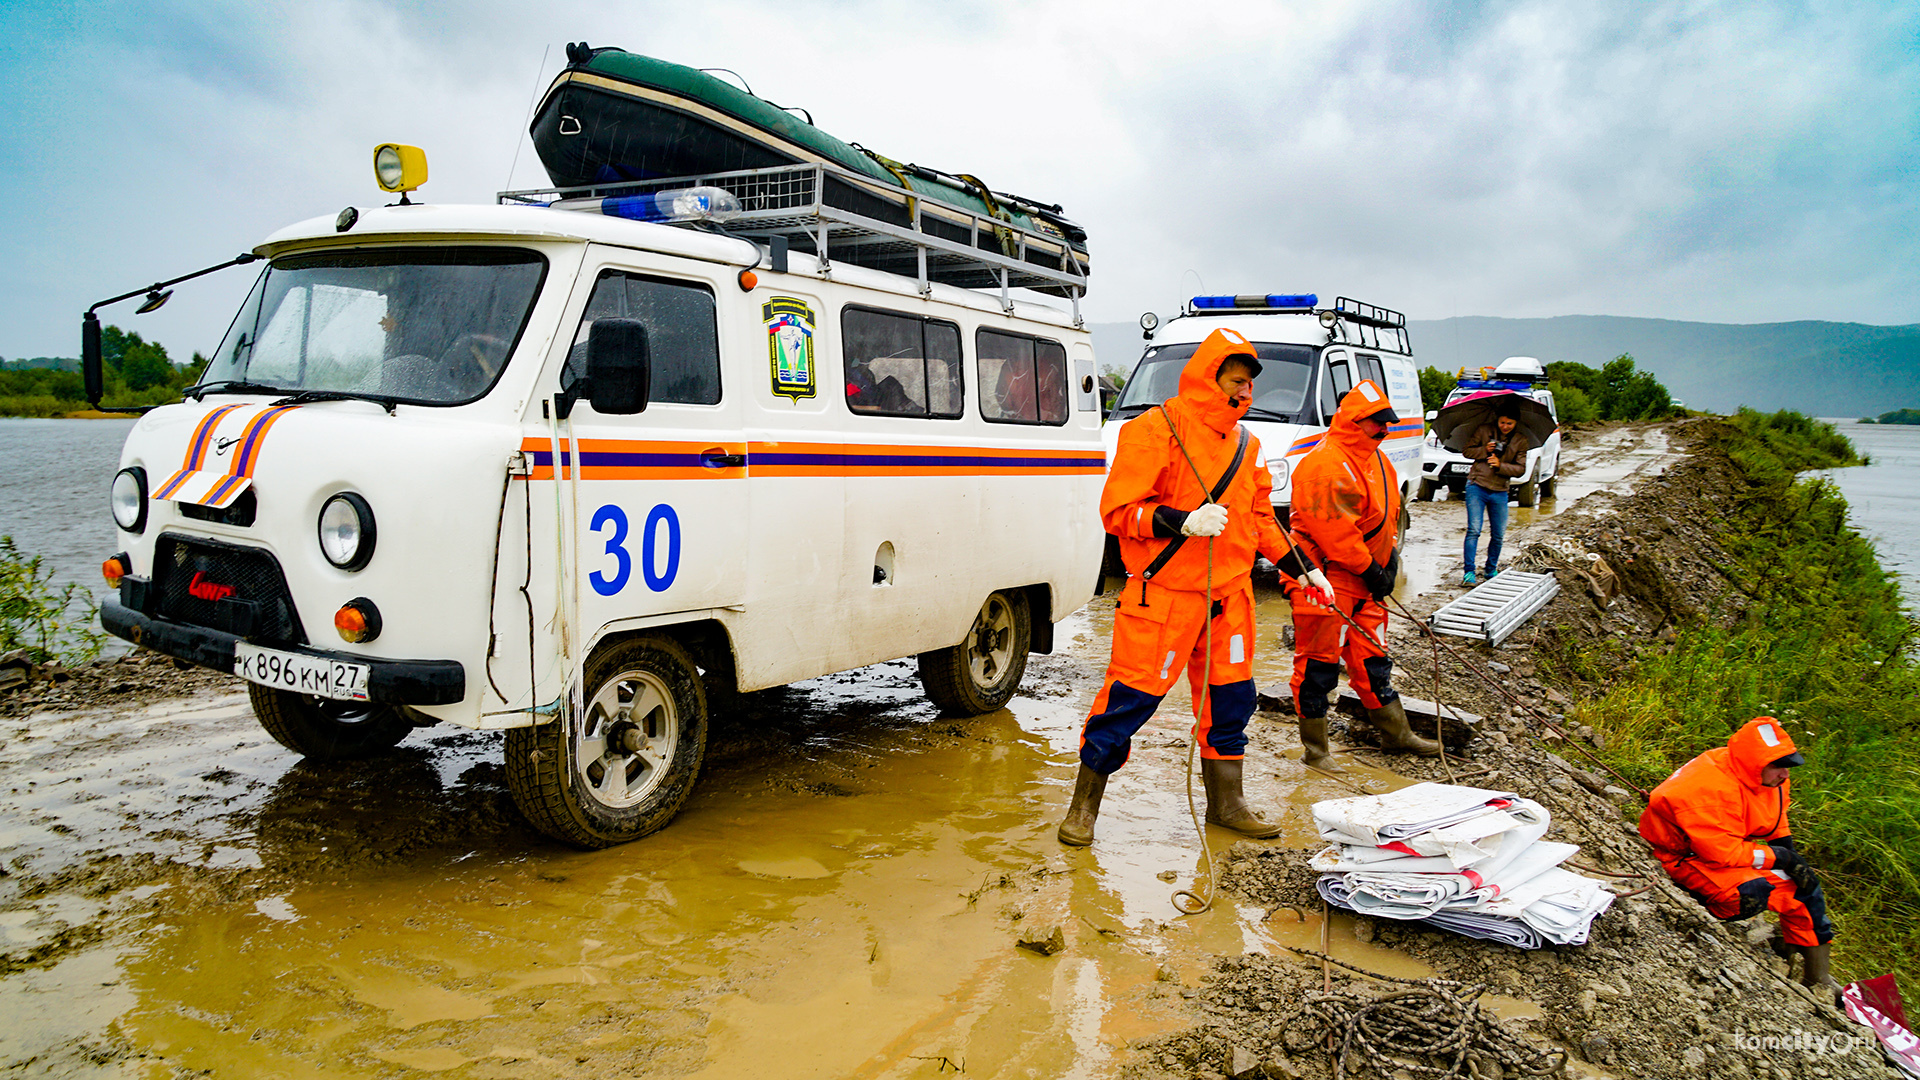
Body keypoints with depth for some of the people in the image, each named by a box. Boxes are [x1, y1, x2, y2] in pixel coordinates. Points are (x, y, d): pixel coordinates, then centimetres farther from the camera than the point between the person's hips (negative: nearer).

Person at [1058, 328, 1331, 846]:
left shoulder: (1245, 444, 14)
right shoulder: (1155, 430, -9)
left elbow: (1260, 517, 23)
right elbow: (1118, 509, -12)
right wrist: (1182, 521, -24)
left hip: (1228, 593, 7)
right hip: (1163, 593, -7)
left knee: (1230, 697, 12)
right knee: (1130, 698, -4)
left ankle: (1226, 803, 29)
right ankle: (1084, 804, 11)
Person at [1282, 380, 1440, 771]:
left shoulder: (1377, 460, 14)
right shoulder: (1325, 463, -18)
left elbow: (1389, 512, 23)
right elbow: (1333, 528, -22)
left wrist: (1389, 559, 11)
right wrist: (1369, 569, -16)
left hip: (1364, 580, 10)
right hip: (1325, 580, -9)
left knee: (1372, 657, 18)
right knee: (1319, 663, -3)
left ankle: (1395, 732, 30)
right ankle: (1315, 749, 6)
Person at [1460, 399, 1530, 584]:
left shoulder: (1521, 441, 5)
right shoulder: (1483, 431, 2)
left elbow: (1520, 468, 0)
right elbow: (1467, 451, 5)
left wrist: (1500, 465, -16)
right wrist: (1484, 450, -13)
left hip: (1500, 492, 2)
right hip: (1477, 487, -2)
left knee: (1498, 534, 6)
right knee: (1474, 530, -12)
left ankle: (1491, 569, 26)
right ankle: (1469, 572, -11)